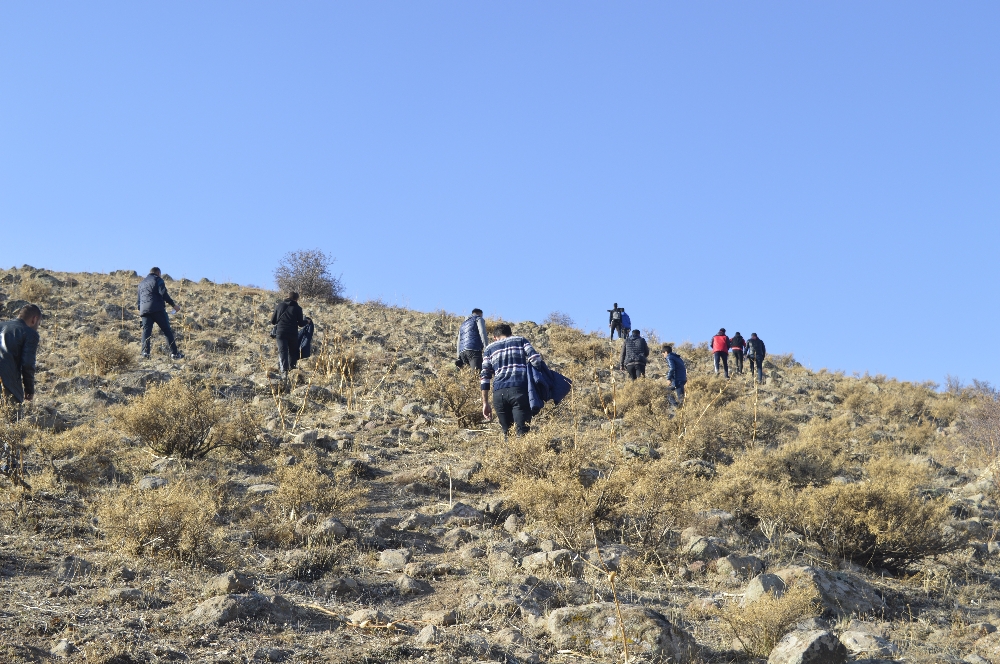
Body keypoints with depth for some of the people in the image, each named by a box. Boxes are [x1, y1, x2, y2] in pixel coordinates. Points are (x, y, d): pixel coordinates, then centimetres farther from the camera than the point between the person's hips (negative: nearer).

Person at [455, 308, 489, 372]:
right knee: (479, 372, -23)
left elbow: (459, 342, 29)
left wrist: (459, 358, 26)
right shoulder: (478, 319, 14)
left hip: (462, 352, 8)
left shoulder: (463, 324, 34)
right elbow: (482, 333, -4)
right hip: (473, 350, -7)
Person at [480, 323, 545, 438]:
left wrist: (485, 403, 15)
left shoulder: (490, 348, 22)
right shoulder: (521, 340, 19)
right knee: (522, 432, -9)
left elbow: (484, 377, 14)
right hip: (519, 389, -2)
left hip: (498, 393, 2)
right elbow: (535, 359, 1)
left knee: (507, 432, 10)